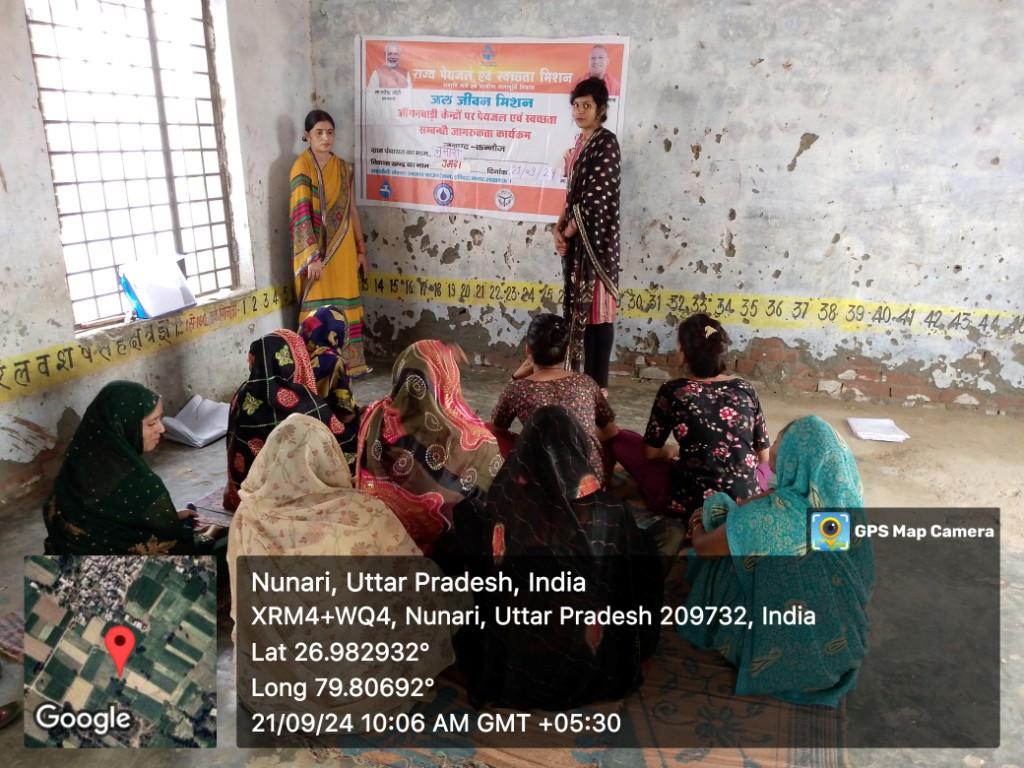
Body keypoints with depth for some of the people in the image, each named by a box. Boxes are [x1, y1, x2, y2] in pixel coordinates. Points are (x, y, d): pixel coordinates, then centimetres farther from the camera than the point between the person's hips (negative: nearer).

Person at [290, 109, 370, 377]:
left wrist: (361, 249, 12)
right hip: (317, 248, -6)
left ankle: (348, 363, 22)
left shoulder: (343, 167, 10)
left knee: (345, 306, 11)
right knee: (320, 309, -1)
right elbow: (301, 214, -16)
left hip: (343, 248, 6)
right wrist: (312, 256, -22)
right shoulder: (302, 166, -9)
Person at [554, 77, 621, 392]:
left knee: (596, 308, -6)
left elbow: (596, 196, -16)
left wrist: (567, 231, -8)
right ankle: (579, 375, 22)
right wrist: (559, 227, 3)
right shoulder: (580, 142, 16)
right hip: (576, 238, 9)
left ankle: (597, 385, -1)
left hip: (597, 237, -9)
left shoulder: (606, 143, -10)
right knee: (578, 305, 12)